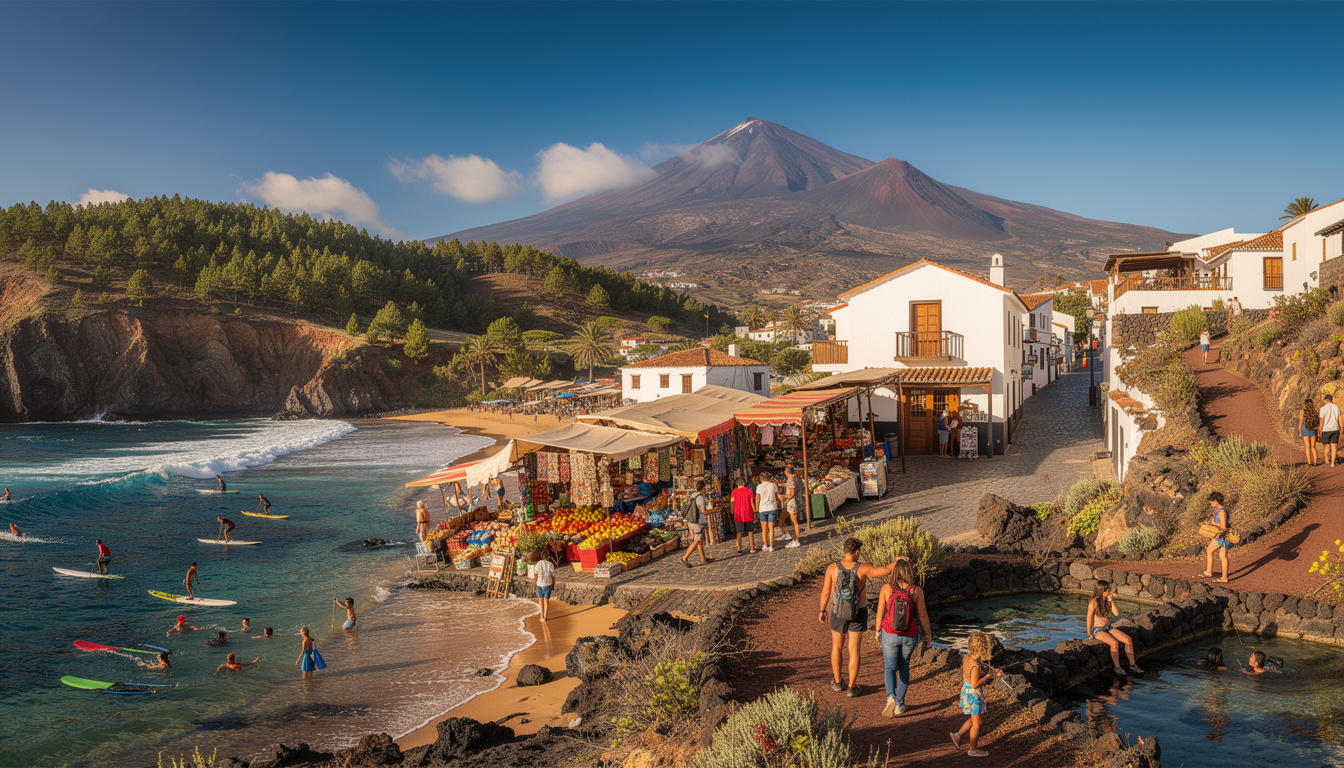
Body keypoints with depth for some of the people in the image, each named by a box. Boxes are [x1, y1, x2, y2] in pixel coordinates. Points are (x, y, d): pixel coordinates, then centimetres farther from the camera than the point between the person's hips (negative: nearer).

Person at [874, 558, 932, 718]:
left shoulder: (886, 588, -11)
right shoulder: (916, 591, -11)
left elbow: (880, 613, -5)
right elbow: (922, 616, -5)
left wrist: (878, 631, 11)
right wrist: (928, 635, 8)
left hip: (890, 634, -1)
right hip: (910, 636, 1)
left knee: (890, 667, 10)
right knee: (904, 666, 20)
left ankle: (891, 697, -16)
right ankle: (900, 704, 23)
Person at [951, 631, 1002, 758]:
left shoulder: (966, 659, -3)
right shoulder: (975, 666, -30)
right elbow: (975, 685, -30)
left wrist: (992, 672, 6)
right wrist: (988, 676, -21)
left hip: (966, 693, 8)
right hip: (974, 696, -8)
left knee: (973, 719, 28)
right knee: (976, 723, 11)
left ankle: (957, 735, 30)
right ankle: (973, 749, 25)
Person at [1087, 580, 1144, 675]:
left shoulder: (1108, 601, 5)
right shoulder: (1094, 603, -15)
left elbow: (1117, 614, -4)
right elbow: (1089, 619, -11)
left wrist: (1111, 600, -10)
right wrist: (1089, 634, -7)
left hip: (1109, 628, 7)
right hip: (1097, 630, -7)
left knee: (1128, 640, -12)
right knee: (1115, 643, -31)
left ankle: (1132, 664, -4)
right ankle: (1117, 667, -18)